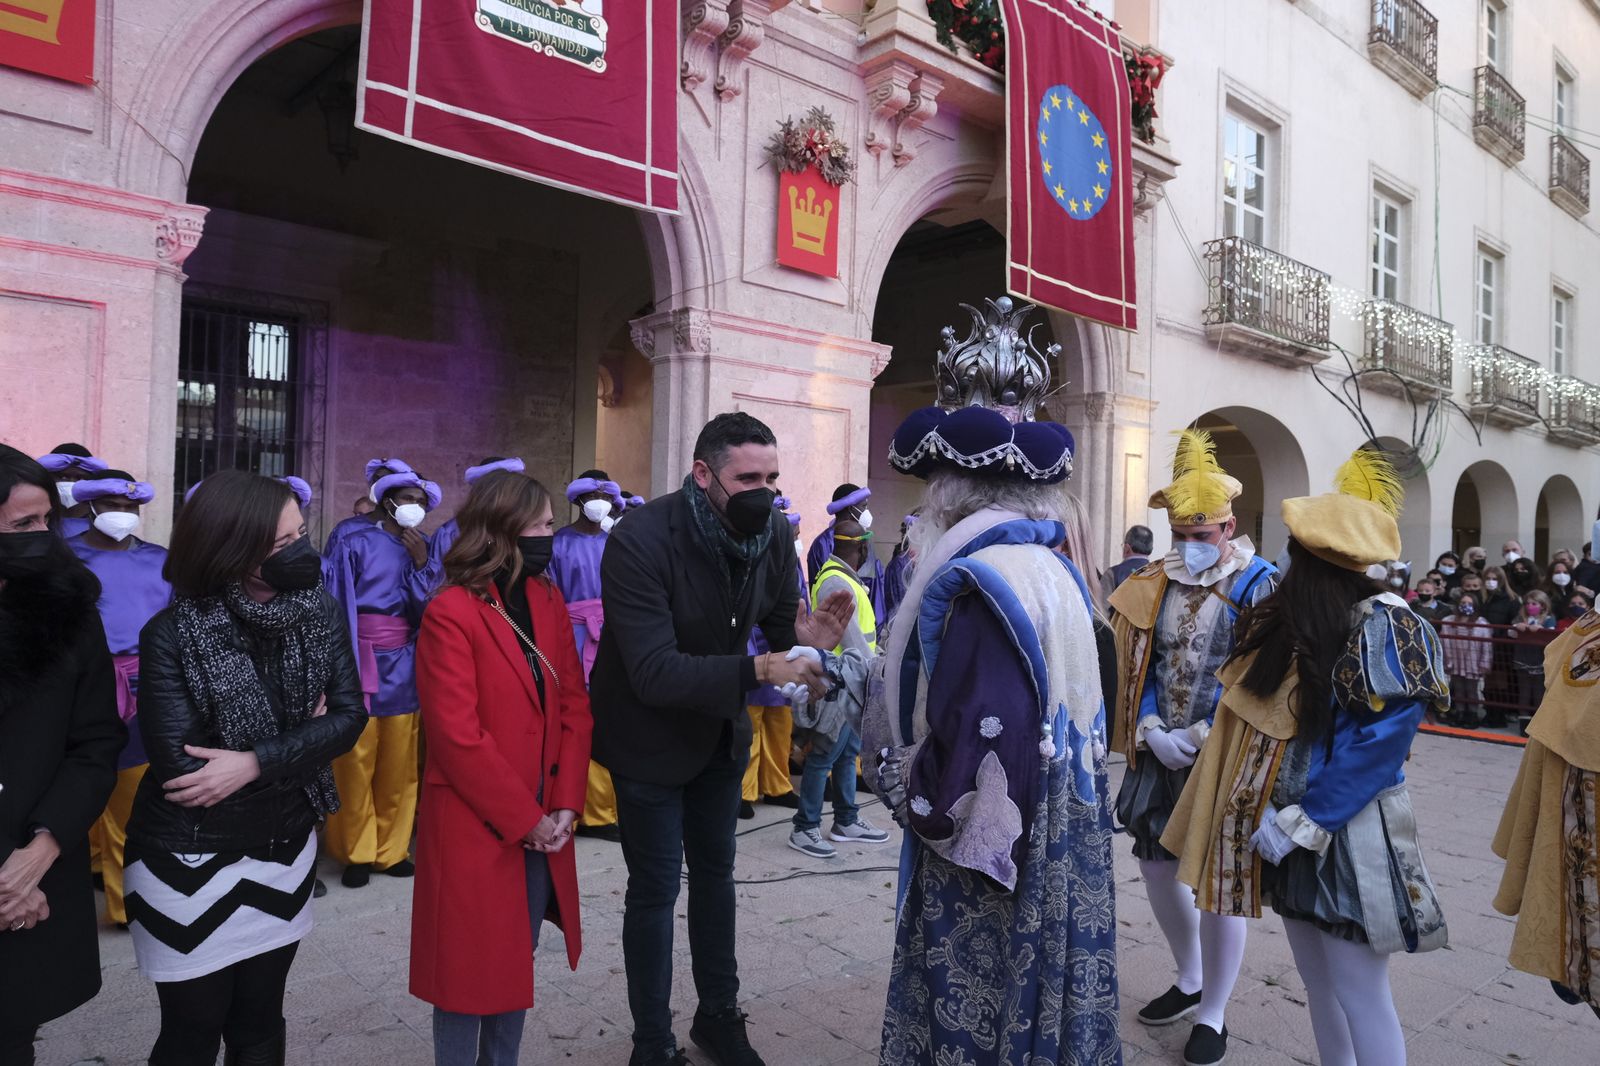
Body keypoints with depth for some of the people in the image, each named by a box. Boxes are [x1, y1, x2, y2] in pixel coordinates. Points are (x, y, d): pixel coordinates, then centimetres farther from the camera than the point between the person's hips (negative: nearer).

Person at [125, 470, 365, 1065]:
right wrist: (301, 741, -15)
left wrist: (255, 762, -25)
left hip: (284, 850, 3)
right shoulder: (173, 634, -19)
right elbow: (180, 766, -24)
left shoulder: (319, 614, -8)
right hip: (190, 860, -3)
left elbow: (349, 718, -13)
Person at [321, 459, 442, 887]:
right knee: (356, 760, 0)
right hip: (359, 658, -4)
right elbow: (333, 598, -7)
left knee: (398, 761, 8)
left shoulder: (417, 548, 11)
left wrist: (420, 563, -8)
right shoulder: (352, 538, -3)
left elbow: (424, 610, 3)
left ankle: (390, 848, 20)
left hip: (401, 663, 5)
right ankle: (356, 852, 15)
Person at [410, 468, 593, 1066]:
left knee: (517, 964, 18)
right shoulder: (450, 612, -15)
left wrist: (565, 803, -4)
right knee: (469, 970, 11)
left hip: (544, 825, 6)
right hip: (475, 827, -6)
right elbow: (457, 735, -19)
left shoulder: (548, 600, 5)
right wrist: (524, 818, -14)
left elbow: (574, 705, 5)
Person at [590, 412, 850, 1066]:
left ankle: (719, 1014, 40)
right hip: (649, 735, -5)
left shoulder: (774, 534, -13)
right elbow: (654, 673, -35)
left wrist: (807, 640, -27)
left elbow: (779, 626, -4)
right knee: (656, 887, 5)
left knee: (716, 870, 20)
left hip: (721, 728, 6)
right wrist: (757, 670, -45)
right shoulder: (642, 541, -30)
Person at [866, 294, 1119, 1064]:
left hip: (989, 879, -8)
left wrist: (899, 782, -9)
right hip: (1050, 866, 9)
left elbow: (978, 763, -28)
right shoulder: (1050, 569, 4)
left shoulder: (981, 584, -24)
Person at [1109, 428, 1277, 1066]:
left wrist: (1199, 737, -21)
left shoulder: (1256, 586, -9)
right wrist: (1152, 729, -7)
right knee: (1155, 863, 14)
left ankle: (1213, 1013, 22)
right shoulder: (1155, 586, 5)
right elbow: (1143, 667, 6)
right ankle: (1189, 981, 37)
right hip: (1160, 752, 6)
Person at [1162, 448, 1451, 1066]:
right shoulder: (1281, 619, 7)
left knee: (1359, 993, 3)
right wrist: (1269, 816, 3)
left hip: (1348, 836, -7)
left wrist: (1302, 825, -18)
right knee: (1317, 981, 19)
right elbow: (1247, 719, 12)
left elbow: (1379, 747, -19)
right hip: (1287, 831, 7)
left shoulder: (1385, 628, -15)